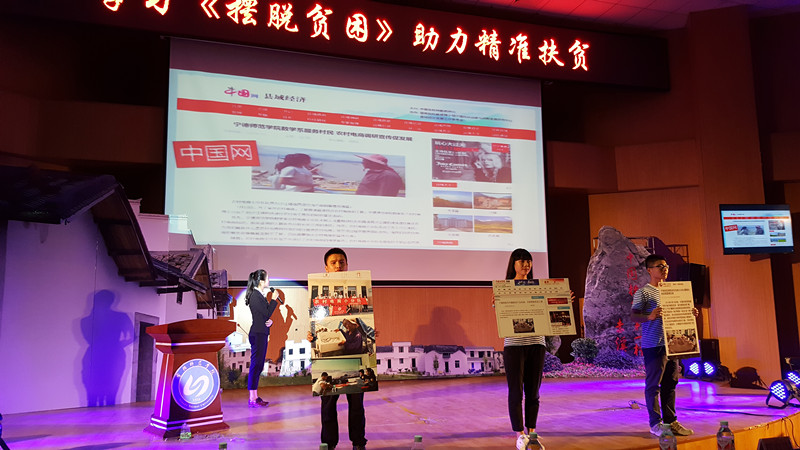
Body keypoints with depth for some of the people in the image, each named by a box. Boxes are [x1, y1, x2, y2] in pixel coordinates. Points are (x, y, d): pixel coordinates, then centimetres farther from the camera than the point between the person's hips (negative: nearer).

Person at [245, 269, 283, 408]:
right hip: (257, 334, -10)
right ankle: (252, 399, -2)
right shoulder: (255, 295, -14)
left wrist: (270, 321, -1)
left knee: (258, 366, 13)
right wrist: (274, 300, -8)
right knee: (256, 365, -7)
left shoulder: (260, 295, 15)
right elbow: (267, 313, -17)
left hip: (262, 334, 10)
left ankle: (255, 397, 19)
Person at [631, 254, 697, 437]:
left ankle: (671, 421, 21)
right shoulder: (643, 292, -7)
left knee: (670, 384, 12)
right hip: (653, 345, -7)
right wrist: (649, 316, -31)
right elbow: (633, 315, -13)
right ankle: (655, 423, 9)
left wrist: (691, 314, 6)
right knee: (653, 385, 0)